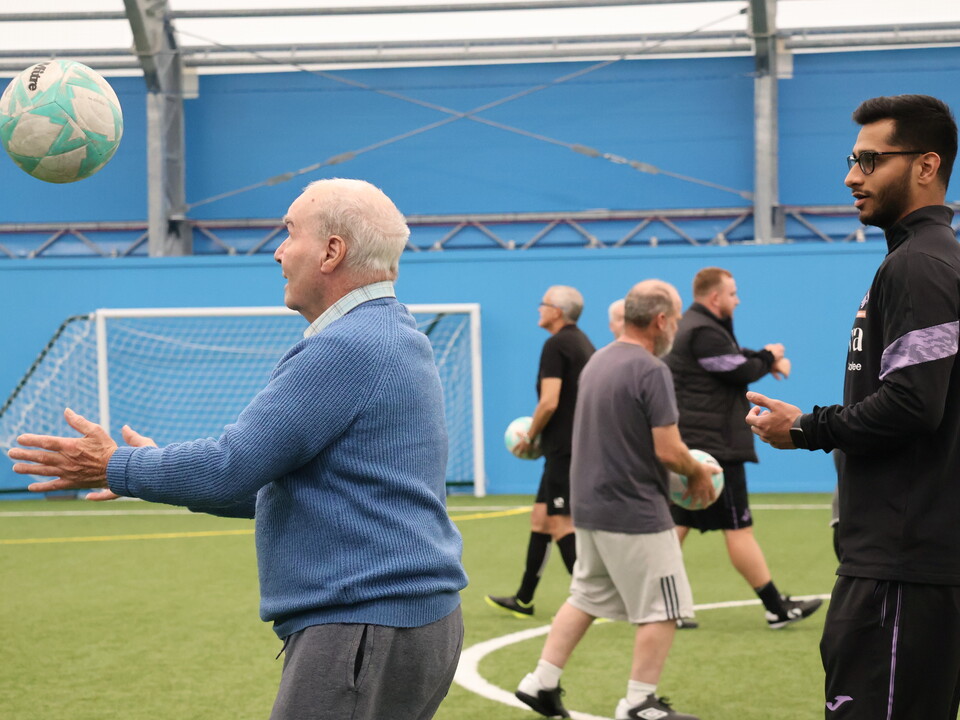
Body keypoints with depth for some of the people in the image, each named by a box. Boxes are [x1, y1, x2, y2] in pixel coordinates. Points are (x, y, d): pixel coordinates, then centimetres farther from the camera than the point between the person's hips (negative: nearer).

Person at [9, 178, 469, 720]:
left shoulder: (348, 347, -16)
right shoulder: (393, 338, 18)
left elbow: (233, 466, -18)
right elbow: (291, 480, 25)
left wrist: (115, 469, -3)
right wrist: (169, 477, 24)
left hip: (365, 630, -10)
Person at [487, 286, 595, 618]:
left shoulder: (556, 346, -14)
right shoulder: (583, 343, 15)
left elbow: (549, 402, -21)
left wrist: (529, 437, -7)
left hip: (564, 448, -10)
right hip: (579, 444, 10)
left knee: (561, 523, -7)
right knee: (540, 517, 15)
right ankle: (523, 599, 21)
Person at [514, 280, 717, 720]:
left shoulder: (598, 361, 10)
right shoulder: (650, 370, -17)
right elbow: (667, 450, -20)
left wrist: (688, 467, 18)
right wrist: (698, 473, 0)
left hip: (590, 506, 9)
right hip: (635, 512, -9)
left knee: (585, 598, 19)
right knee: (662, 609, 3)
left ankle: (541, 683, 17)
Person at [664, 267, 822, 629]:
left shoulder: (692, 327, 18)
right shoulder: (704, 333, -17)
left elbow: (736, 356, 17)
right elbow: (742, 372, -15)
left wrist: (766, 359, -1)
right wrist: (769, 357, 4)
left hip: (687, 446, 11)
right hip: (713, 446, -11)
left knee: (678, 524, 8)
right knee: (738, 528, -5)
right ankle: (777, 609, 2)